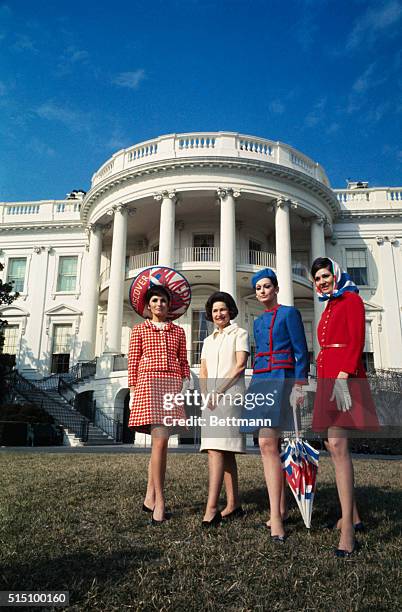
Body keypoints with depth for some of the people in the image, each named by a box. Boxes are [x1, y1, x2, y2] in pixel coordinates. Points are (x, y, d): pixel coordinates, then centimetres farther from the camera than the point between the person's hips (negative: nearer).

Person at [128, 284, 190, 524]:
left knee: (160, 441, 5)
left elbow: (184, 363, 14)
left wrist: (186, 388, 4)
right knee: (160, 441, -11)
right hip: (149, 383, -3)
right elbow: (133, 363, 6)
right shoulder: (139, 329, 11)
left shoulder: (178, 331, 16)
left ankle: (150, 496, 17)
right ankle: (160, 501, -3)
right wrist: (133, 391, 0)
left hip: (173, 385, 3)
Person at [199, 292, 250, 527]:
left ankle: (212, 508, -21)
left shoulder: (239, 334, 4)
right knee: (226, 451, 8)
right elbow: (203, 372, 16)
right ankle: (234, 505, 14)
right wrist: (206, 395, -2)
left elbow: (240, 366, -8)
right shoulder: (208, 340, 22)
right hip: (211, 398, 7)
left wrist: (218, 391, -13)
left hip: (230, 395, -7)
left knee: (216, 449, -18)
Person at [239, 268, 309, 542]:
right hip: (260, 381, 7)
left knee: (268, 444, -17)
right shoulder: (258, 322, 20)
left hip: (280, 380, -7)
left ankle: (275, 515, -13)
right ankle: (281, 508, 17)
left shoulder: (289, 313, 0)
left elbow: (301, 352, -6)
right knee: (271, 446, 8)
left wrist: (299, 386, -14)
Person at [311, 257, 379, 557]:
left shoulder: (351, 299, -1)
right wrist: (324, 378, 15)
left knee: (337, 444, -16)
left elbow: (357, 340, -12)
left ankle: (347, 526, -14)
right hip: (327, 376, 9)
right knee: (334, 444, 9)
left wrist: (344, 374, -23)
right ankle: (353, 515, 20)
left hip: (344, 376, -9)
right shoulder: (329, 306, 23)